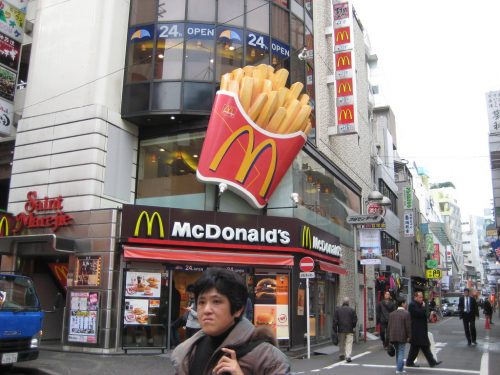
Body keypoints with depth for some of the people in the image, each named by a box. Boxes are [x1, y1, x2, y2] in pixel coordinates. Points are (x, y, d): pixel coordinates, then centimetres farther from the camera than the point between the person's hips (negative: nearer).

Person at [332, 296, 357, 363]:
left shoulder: (337, 310, -1)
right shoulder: (352, 310, -4)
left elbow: (335, 320, -1)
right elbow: (355, 320, -1)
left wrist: (335, 329, 6)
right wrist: (353, 327, 16)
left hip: (341, 330, 2)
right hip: (349, 330, -2)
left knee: (341, 343, 15)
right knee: (349, 343, -3)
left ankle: (342, 355, 24)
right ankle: (348, 356, -15)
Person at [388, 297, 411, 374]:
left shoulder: (392, 313, 8)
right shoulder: (406, 313, -9)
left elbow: (389, 326, 9)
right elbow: (408, 326, -12)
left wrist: (390, 336, 14)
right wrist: (409, 336, -4)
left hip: (393, 336, 5)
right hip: (402, 336, -5)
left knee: (398, 352, 17)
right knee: (401, 352, 0)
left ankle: (400, 368, 25)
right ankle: (399, 369, -2)